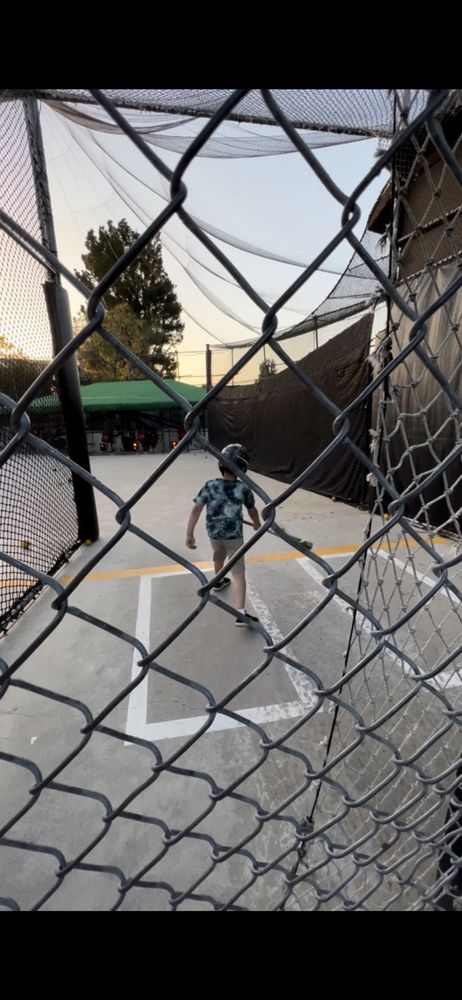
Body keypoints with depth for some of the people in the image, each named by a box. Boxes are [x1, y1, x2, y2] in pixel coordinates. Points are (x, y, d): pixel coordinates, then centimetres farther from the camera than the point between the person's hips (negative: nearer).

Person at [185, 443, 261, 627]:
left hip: (214, 534, 3)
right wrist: (257, 524, 24)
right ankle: (241, 613, -6)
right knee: (238, 572, 0)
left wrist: (189, 534, -13)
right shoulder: (244, 489, -12)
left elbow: (196, 510, -17)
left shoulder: (210, 486, -13)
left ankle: (219, 581, 59)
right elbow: (252, 511, 4)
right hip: (234, 536, -3)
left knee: (219, 558, 31)